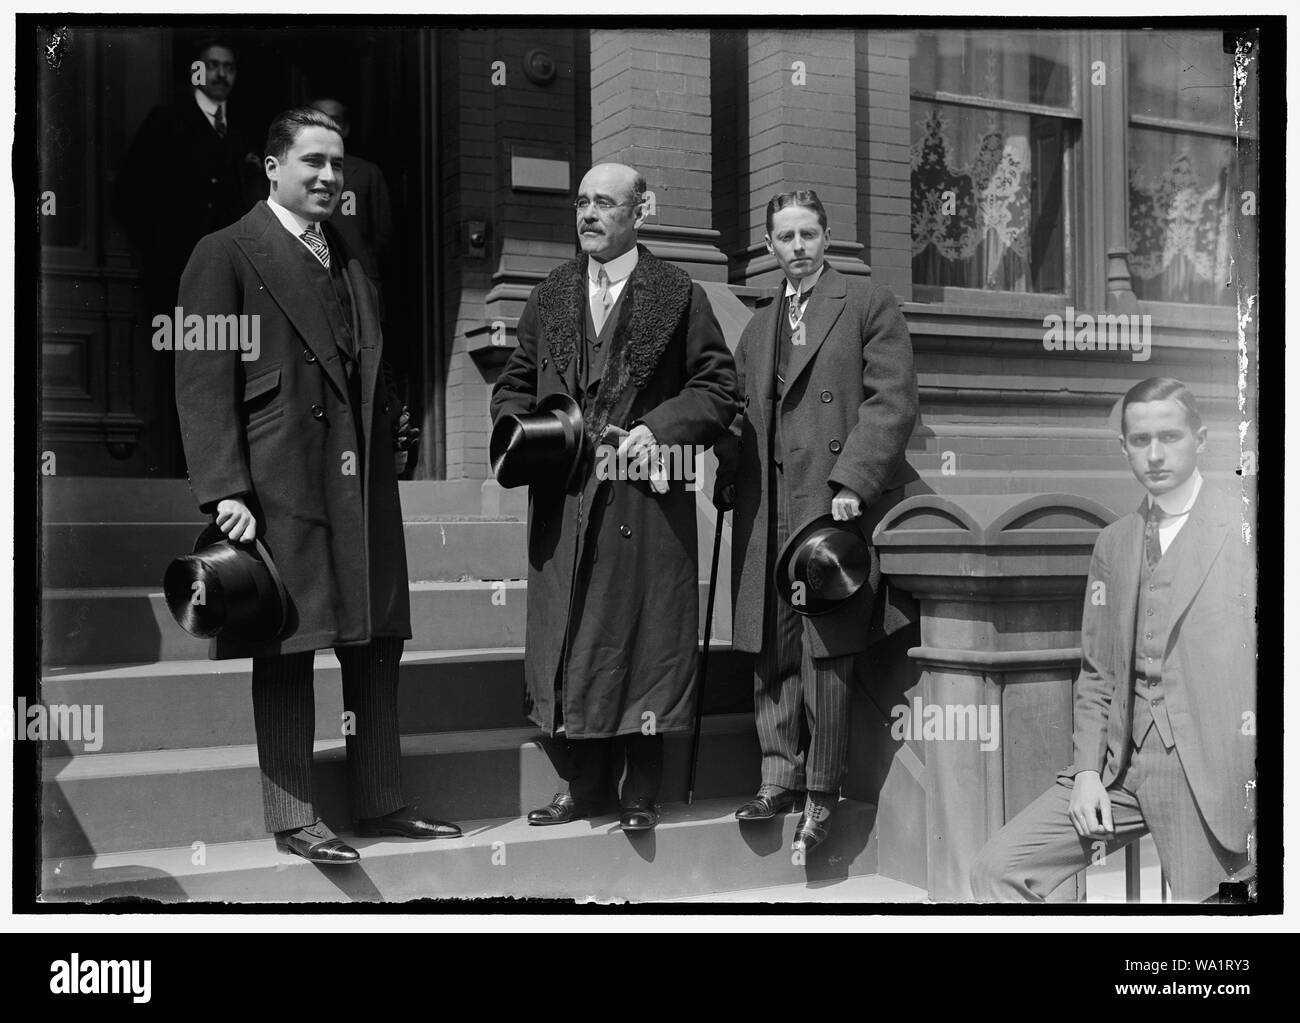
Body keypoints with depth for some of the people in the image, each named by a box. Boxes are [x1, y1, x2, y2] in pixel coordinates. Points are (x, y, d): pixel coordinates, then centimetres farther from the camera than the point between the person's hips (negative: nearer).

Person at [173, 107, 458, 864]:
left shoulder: (351, 262, 19)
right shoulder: (227, 255, -2)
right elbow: (204, 383, -8)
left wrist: (385, 460, 11)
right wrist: (224, 490, -16)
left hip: (364, 484, 7)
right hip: (281, 486, -7)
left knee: (377, 647, 10)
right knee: (287, 653, 1)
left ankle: (381, 802, 22)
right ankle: (293, 818, 11)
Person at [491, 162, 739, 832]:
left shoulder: (678, 295, 2)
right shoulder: (549, 297, 15)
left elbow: (716, 386, 0)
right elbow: (513, 384, 19)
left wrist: (659, 428, -14)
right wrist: (518, 425, -1)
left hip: (646, 497, -4)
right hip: (562, 499, 4)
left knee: (644, 638, 0)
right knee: (565, 636, 6)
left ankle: (641, 792, 13)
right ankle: (586, 784, 19)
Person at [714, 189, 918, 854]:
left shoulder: (868, 304, 5)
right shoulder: (757, 327, 23)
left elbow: (893, 401, -5)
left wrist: (852, 482, -16)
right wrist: (727, 482, 7)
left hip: (837, 505, -5)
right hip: (767, 513, 6)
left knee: (825, 650, -5)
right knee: (769, 649, 5)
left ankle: (821, 794, 5)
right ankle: (779, 774, 15)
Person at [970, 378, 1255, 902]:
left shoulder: (1244, 529, -2)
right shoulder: (1113, 542, 15)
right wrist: (1087, 770, 2)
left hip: (1212, 771, -4)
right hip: (1121, 766, 5)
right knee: (997, 869, -4)